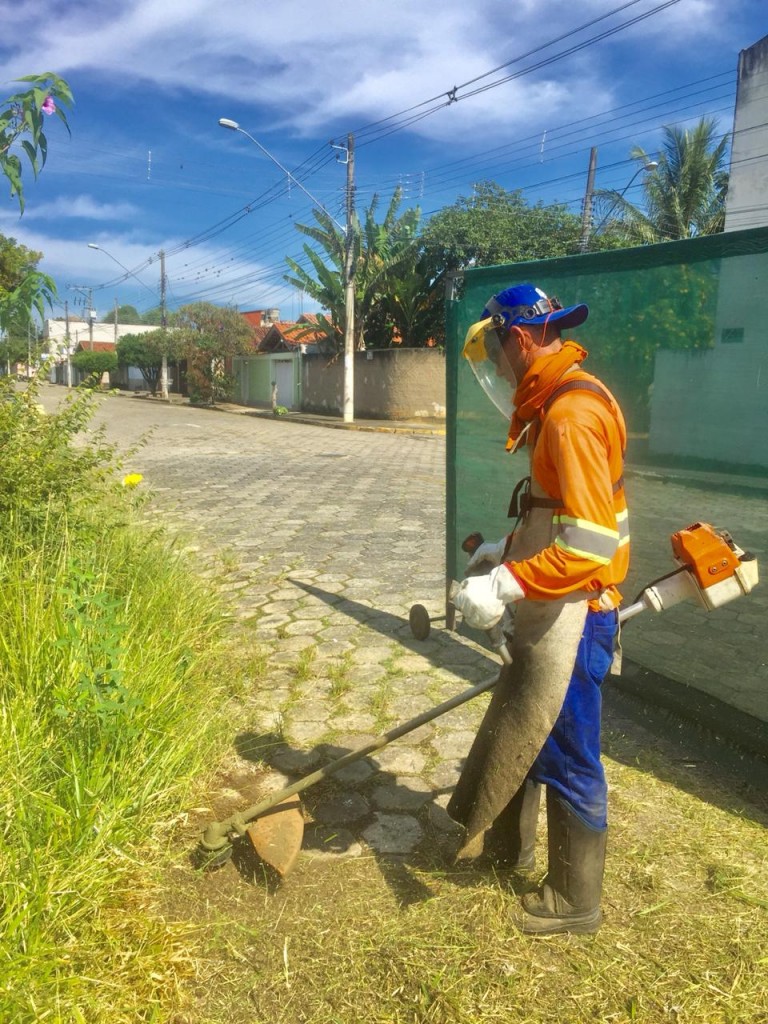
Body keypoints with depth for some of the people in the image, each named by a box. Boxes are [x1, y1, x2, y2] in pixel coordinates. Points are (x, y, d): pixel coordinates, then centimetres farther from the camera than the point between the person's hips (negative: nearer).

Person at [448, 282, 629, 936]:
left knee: (566, 756, 6)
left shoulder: (572, 413, -22)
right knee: (514, 728, 23)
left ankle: (576, 901, 27)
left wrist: (504, 585, -26)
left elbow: (590, 542, -27)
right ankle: (507, 842, 45)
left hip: (572, 616, -10)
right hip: (547, 612, 10)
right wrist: (509, 552, 12)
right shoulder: (556, 403, 10)